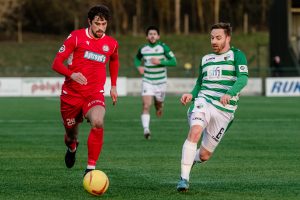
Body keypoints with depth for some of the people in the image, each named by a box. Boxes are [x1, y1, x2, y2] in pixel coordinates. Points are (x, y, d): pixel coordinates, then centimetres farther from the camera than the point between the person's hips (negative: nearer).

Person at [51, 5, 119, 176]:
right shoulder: (76, 37, -3)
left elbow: (114, 61, 31)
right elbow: (57, 63, -6)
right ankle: (72, 148, 52)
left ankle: (91, 168, -26)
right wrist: (71, 74, -25)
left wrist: (114, 86, 26)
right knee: (71, 133, 11)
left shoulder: (111, 44, 6)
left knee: (98, 123, -31)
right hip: (72, 93, 0)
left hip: (95, 94, 0)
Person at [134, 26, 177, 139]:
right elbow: (137, 58, 20)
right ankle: (146, 129, -25)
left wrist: (160, 62, -23)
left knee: (158, 106, 16)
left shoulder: (163, 47, -8)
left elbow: (174, 62, -11)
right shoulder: (143, 49, -1)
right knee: (146, 106, -18)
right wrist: (139, 66, -2)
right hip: (147, 82, 0)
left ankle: (159, 106, 54)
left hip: (160, 82, 0)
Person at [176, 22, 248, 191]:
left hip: (224, 110, -2)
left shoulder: (236, 55, 2)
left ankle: (190, 161, 41)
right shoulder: (205, 59, 18)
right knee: (195, 132, -30)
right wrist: (191, 95, 3)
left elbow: (243, 78, -14)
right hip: (204, 101, 2)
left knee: (204, 155, 4)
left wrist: (230, 93, -34)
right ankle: (184, 178, -29)